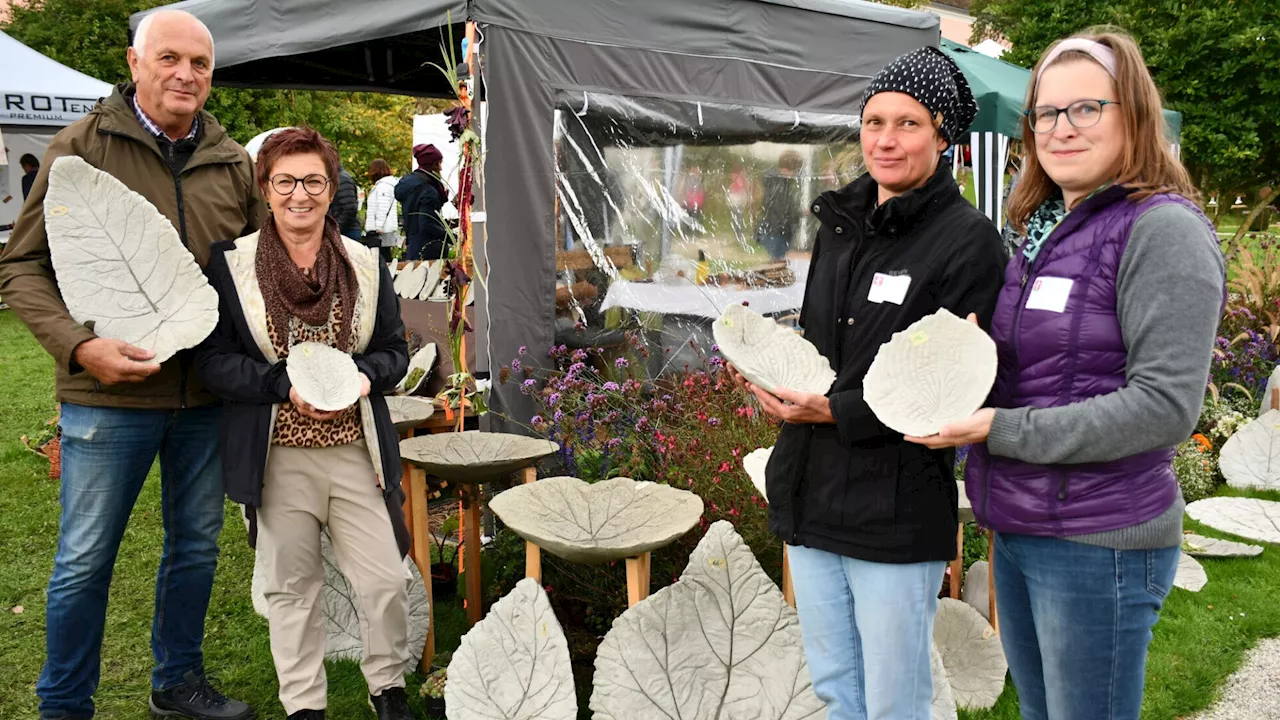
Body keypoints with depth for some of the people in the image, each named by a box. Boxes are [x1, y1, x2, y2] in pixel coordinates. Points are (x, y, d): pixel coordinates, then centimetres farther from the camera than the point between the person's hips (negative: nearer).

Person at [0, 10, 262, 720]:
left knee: (196, 546, 16)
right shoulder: (81, 147, -6)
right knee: (85, 560, 7)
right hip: (109, 394, -4)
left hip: (208, 395, 4)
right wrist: (79, 345, -19)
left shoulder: (232, 162, 6)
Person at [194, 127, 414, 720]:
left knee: (386, 581, 3)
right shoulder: (231, 264, -3)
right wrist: (284, 385, -19)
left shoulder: (366, 265, 4)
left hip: (357, 450, 2)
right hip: (276, 456, -1)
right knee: (291, 586, 12)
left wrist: (365, 374, -13)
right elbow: (212, 359, -5)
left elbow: (395, 350, 9)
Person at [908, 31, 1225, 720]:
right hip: (1015, 530, 8)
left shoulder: (1162, 229, -13)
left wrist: (1003, 430, -21)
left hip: (1096, 545, -8)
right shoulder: (1042, 229, 11)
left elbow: (1165, 406, -21)